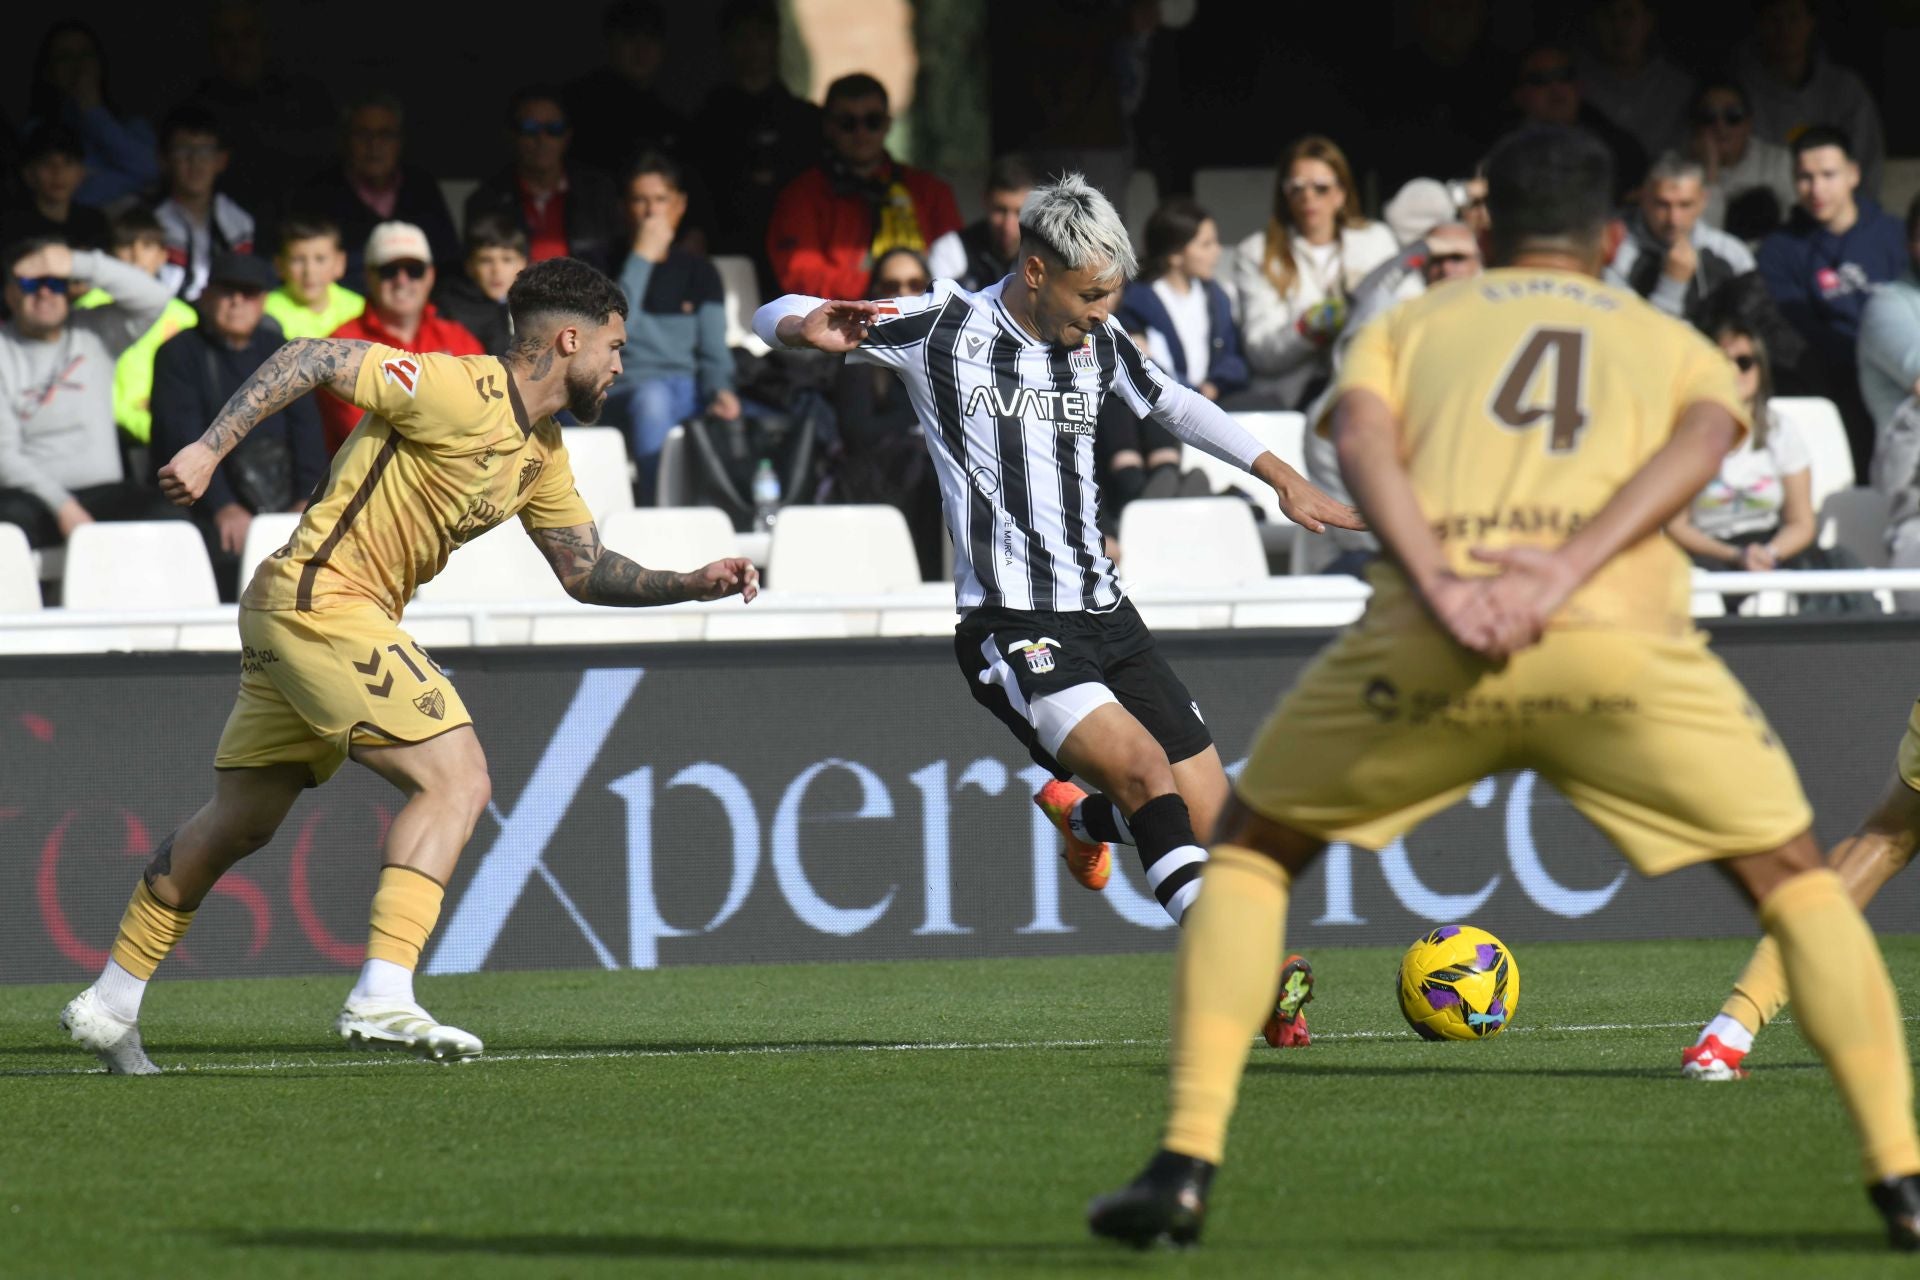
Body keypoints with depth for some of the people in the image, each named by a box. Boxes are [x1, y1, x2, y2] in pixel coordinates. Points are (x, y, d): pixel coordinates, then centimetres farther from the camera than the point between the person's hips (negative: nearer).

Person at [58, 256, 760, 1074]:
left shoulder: (541, 452, 12)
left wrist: (693, 584, 4)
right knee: (456, 779, -15)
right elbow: (311, 359, -17)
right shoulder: (460, 393, -17)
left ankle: (108, 1007, 25)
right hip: (321, 599, -10)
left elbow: (588, 571, 18)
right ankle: (381, 997, -20)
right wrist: (210, 448, -21)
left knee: (239, 823, 17)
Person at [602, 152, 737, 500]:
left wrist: (720, 390, -13)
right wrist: (642, 257, -4)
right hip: (625, 391, -2)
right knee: (651, 395, -41)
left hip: (687, 393, 2)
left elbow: (713, 350, 11)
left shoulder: (698, 272, 20)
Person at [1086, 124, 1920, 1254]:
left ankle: (1188, 1168, 10)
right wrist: (1571, 568, -8)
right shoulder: (1675, 343, 30)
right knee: (1793, 875, 19)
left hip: (1425, 644, 0)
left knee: (1253, 850, 23)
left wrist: (1439, 587, -8)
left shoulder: (1411, 326, 29)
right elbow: (1703, 441, 5)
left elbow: (1361, 439, 6)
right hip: (1626, 640, 0)